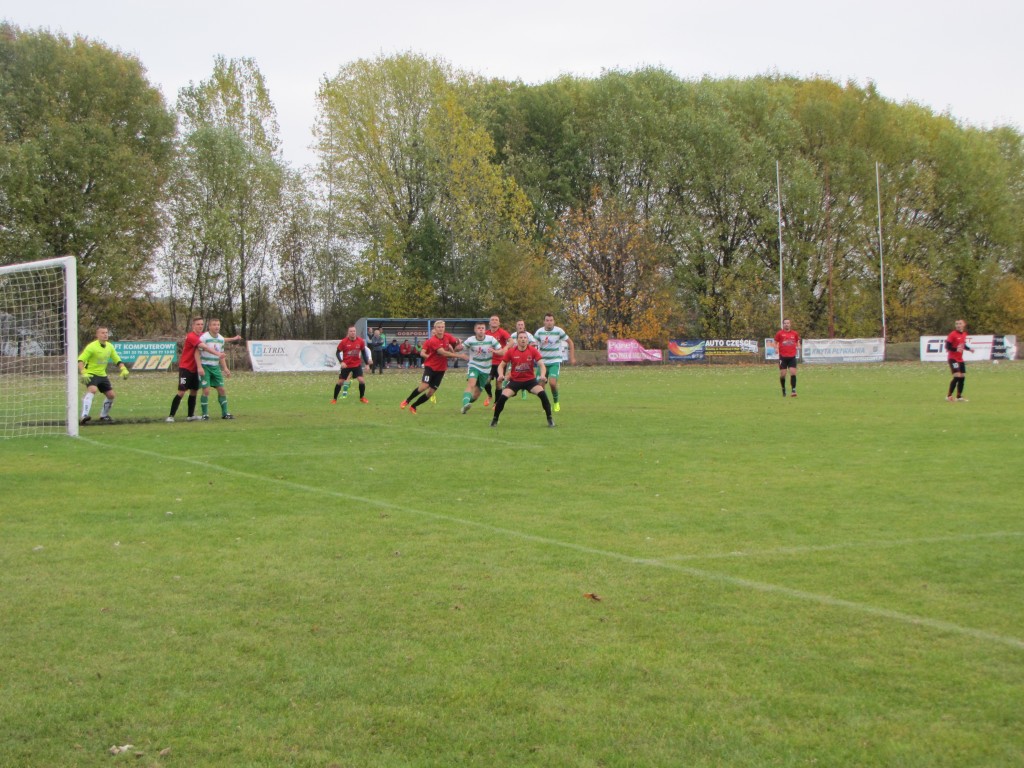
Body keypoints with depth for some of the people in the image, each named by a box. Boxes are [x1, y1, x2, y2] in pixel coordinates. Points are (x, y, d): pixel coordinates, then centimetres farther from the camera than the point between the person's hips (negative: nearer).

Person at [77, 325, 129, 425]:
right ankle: (84, 415, -42)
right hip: (91, 374, -7)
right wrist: (83, 373, -34)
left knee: (111, 395, 7)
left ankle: (104, 415, 30)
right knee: (92, 390, -32)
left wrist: (124, 369, -4)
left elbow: (117, 360, 14)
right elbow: (80, 360, -19)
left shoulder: (110, 347, 4)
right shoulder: (92, 347, -17)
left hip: (102, 375, 7)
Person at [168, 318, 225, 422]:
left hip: (194, 369, 8)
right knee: (181, 392, -10)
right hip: (185, 368, -8)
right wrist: (217, 353, -37)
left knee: (194, 391, 10)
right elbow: (204, 347, -30)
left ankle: (191, 415, 19)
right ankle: (171, 416, -7)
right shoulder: (191, 337, -20)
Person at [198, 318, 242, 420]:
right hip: (205, 367, -6)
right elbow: (197, 353, -11)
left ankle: (225, 413, 14)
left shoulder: (221, 339, 8)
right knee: (206, 390, -10)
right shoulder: (204, 337, -12)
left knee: (222, 390, 5)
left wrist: (225, 368, 13)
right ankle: (205, 414, 1)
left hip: (216, 367, 6)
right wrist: (200, 367, -18)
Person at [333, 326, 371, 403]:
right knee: (340, 382, 1)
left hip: (357, 364, 1)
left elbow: (363, 351, 7)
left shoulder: (360, 341, -8)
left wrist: (367, 361, 3)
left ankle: (362, 398, 9)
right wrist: (341, 362, -19)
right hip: (346, 365, -1)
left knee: (361, 380, -12)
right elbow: (338, 352, -5)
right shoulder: (343, 342, -14)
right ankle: (334, 399, 16)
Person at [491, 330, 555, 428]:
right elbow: (501, 366, 0)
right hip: (515, 380, 0)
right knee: (503, 397, -19)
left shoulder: (533, 351, -9)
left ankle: (550, 419, -7)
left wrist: (542, 375, -33)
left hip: (530, 380, 0)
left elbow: (542, 365, -13)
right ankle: (495, 419, 3)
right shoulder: (511, 351, -8)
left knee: (542, 394, -23)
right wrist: (501, 374, -21)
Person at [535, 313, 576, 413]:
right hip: (543, 361, 2)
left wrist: (572, 358, 1)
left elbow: (570, 342, 3)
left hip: (555, 361, -2)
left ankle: (556, 402, 5)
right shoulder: (539, 332, -4)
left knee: (552, 383, -20)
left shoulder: (559, 331, -8)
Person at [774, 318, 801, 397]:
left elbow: (798, 342, 19)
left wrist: (798, 347, -2)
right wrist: (776, 348, -12)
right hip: (783, 357, -1)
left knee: (793, 373, -11)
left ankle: (793, 390, -8)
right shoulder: (779, 333, 2)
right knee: (782, 374, -1)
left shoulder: (795, 333, 7)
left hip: (792, 357, 1)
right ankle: (783, 390, 19)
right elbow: (775, 343, 8)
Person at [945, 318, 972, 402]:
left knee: (962, 377, 7)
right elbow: (947, 346, -15)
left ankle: (959, 397, 18)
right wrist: (956, 349, -30)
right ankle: (949, 396, -7)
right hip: (953, 358, -8)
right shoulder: (953, 334, -13)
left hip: (960, 359, 8)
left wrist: (969, 349, 2)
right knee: (957, 376, -16)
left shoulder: (964, 334, 9)